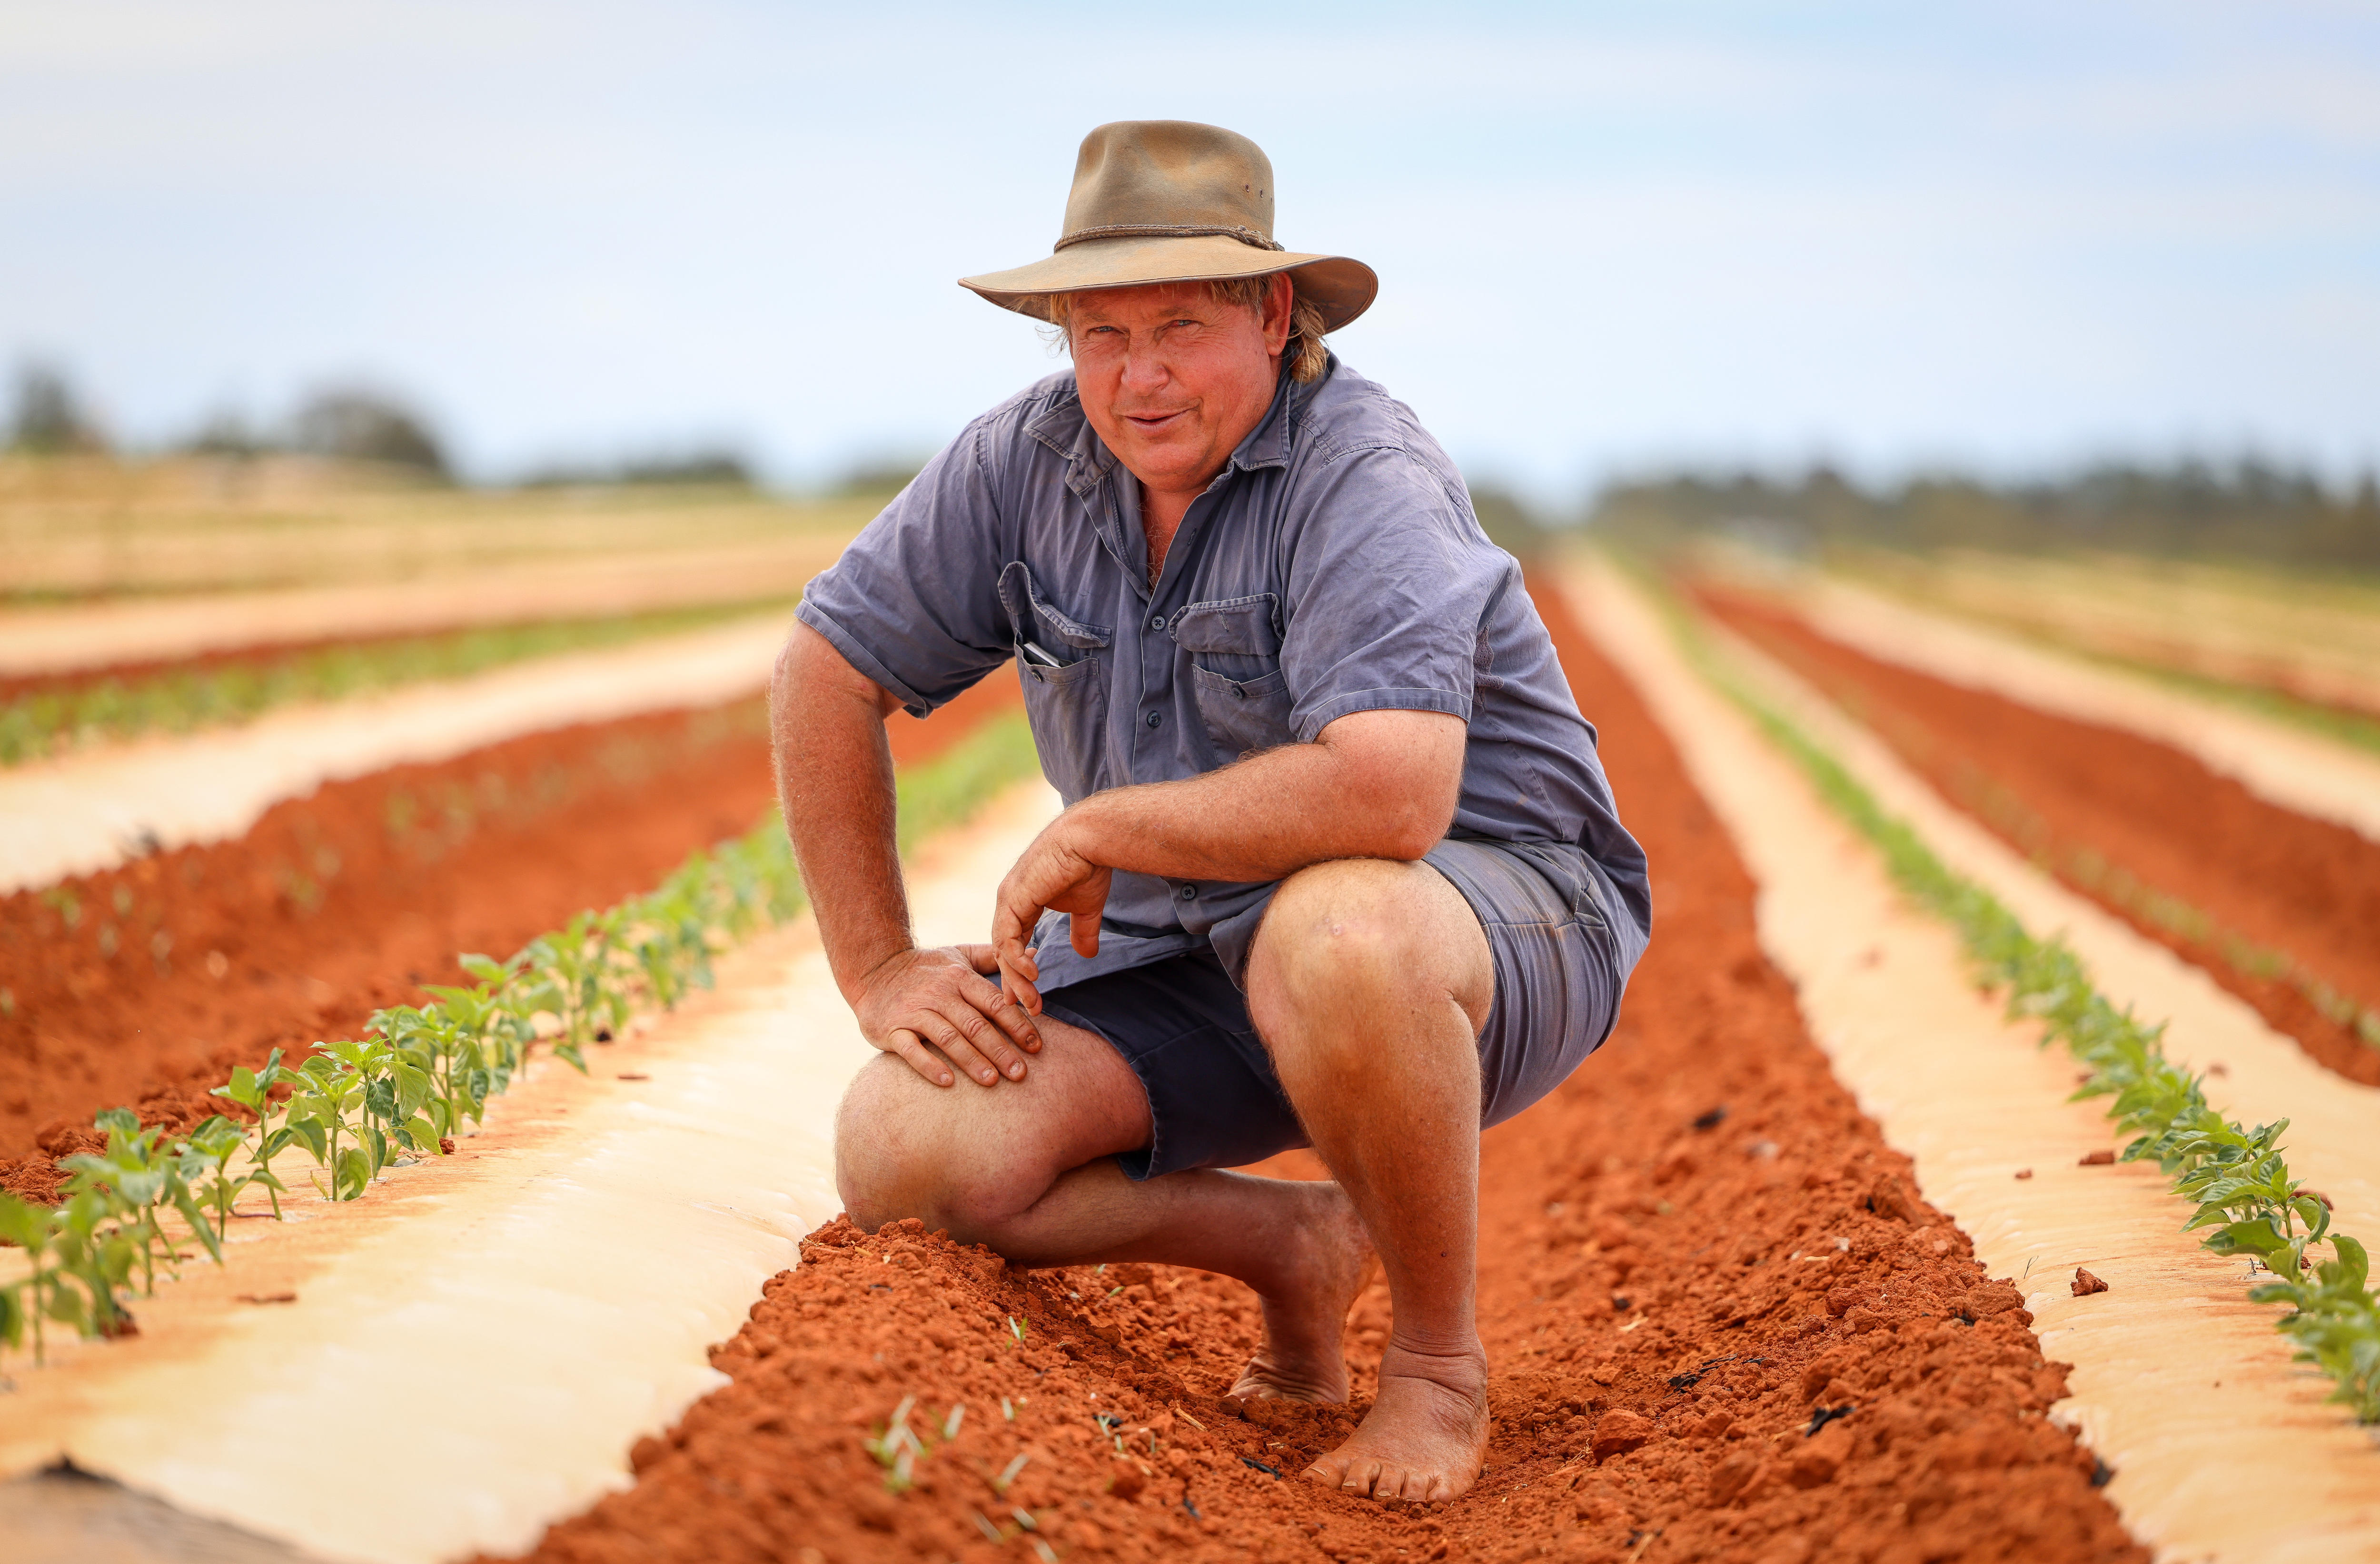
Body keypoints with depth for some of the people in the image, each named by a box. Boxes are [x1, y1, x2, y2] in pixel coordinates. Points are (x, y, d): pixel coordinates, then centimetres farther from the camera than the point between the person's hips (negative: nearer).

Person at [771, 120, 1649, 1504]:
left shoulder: (1365, 478, -22)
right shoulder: (1032, 460, -4)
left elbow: (1392, 796, -37)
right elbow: (828, 673, 7)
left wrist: (1092, 833, -24)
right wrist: (880, 971, 2)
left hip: (1500, 917, -5)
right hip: (1190, 958, 6)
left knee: (1331, 936, -42)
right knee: (904, 1153, -17)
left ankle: (1442, 1360, -14)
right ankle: (1295, 1244, 9)